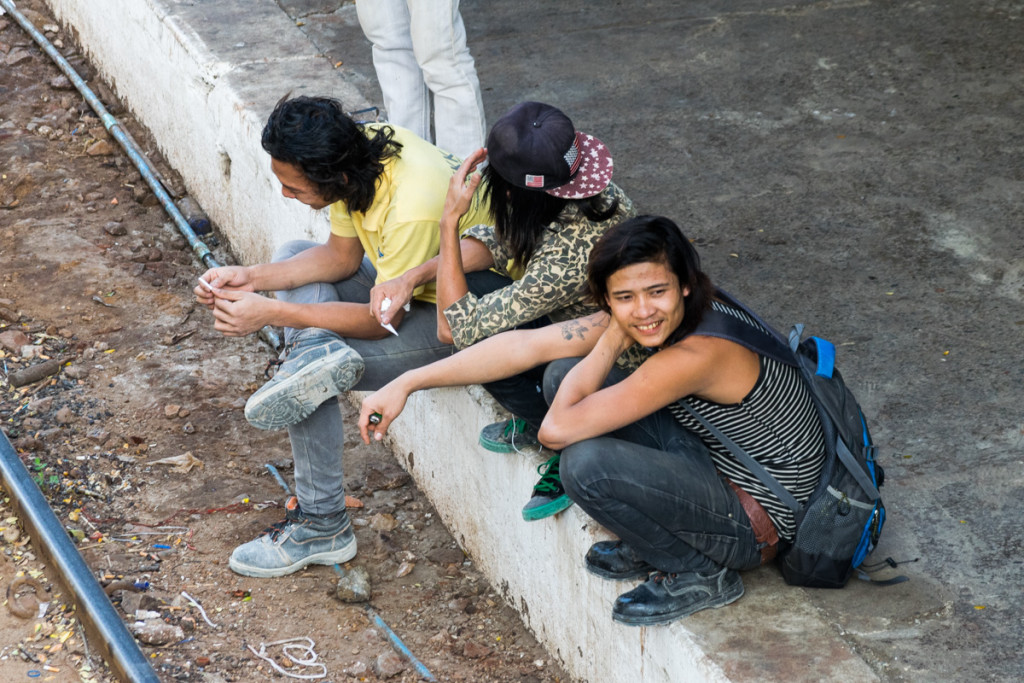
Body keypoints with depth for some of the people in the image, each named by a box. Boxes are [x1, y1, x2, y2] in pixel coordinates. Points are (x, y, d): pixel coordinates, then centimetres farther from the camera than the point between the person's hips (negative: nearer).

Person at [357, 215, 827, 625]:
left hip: (757, 521, -8)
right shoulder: (643, 321, -7)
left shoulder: (699, 351, -32)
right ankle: (647, 547, 10)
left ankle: (700, 575, -4)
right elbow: (524, 345, -5)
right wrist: (405, 384, -7)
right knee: (563, 373, -3)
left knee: (587, 464, -29)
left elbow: (556, 430, -30)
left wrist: (610, 340, -19)